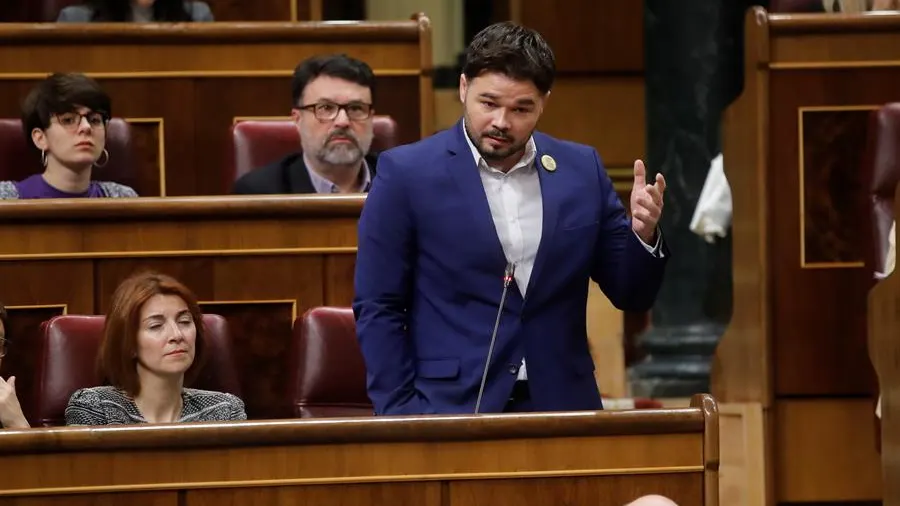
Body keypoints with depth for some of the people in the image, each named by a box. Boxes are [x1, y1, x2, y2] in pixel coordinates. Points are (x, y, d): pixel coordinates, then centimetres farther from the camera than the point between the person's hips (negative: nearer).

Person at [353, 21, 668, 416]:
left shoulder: (582, 170, 6)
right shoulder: (406, 173, -3)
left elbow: (630, 295, 10)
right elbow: (377, 308, -2)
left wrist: (644, 235, -9)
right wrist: (399, 414, -9)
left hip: (560, 408, 3)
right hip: (450, 411, -3)